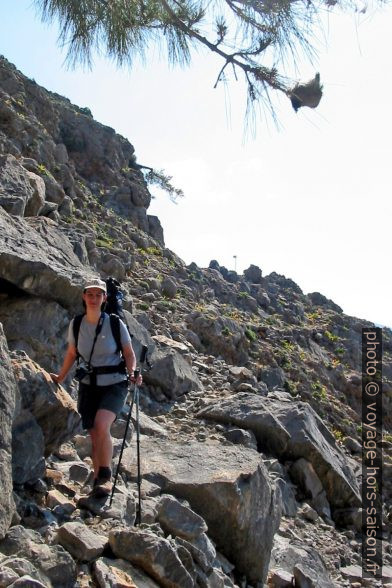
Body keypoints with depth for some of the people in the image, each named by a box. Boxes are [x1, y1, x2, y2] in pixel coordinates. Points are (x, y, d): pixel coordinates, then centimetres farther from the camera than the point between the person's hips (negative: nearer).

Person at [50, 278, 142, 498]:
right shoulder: (76, 324, -1)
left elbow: (129, 354, -2)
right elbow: (72, 353, 14)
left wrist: (132, 373, -19)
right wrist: (60, 378, 18)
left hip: (114, 385, -3)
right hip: (88, 386, 3)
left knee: (101, 425, -25)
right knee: (94, 437, 3)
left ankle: (105, 476, -7)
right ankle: (99, 481, 20)